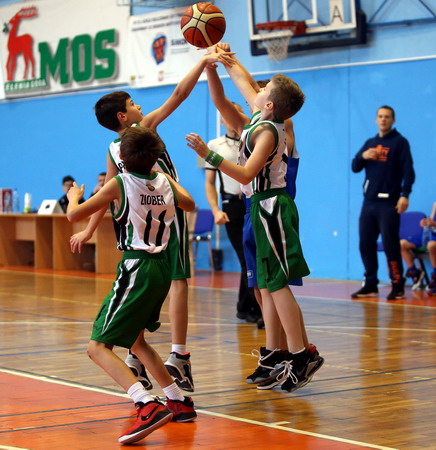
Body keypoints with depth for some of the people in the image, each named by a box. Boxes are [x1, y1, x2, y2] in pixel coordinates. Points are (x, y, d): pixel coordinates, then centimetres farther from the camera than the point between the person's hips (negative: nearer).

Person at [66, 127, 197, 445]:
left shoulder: (120, 184, -7)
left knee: (98, 347, -9)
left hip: (136, 269, -7)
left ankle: (149, 407, -28)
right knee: (136, 340, 27)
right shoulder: (164, 181, 9)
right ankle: (180, 403, 25)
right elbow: (189, 204, 30)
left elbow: (74, 215, -5)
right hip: (162, 267, 7)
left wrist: (74, 197, 17)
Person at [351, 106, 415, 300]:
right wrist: (362, 156, -6)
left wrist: (405, 195, -17)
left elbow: (408, 171, -6)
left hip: (388, 202, -6)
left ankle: (397, 286, -3)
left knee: (390, 245, -8)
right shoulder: (370, 143, 17)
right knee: (366, 244, 5)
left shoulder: (399, 142, 0)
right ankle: (370, 285, 13)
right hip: (369, 202, 6)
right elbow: (355, 168, 15)